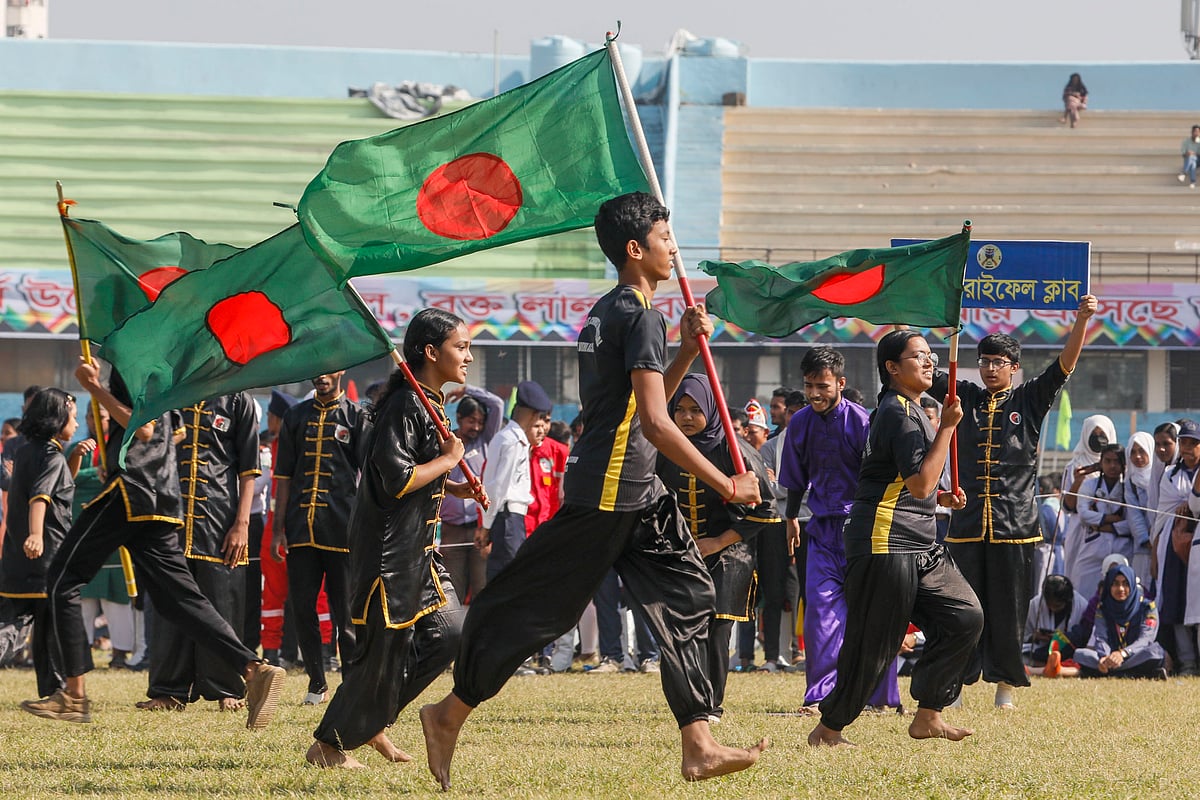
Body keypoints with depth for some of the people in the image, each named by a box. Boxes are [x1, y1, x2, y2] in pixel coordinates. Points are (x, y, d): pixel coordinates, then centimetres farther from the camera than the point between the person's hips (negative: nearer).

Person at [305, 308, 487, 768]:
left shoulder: (431, 404, 14)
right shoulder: (404, 406, -18)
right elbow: (397, 480, -25)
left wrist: (455, 487, 10)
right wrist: (449, 459, -13)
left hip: (418, 549, 10)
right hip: (389, 549, -10)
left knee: (447, 632, 7)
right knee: (383, 649, -5)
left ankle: (372, 722, 17)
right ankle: (329, 744, 8)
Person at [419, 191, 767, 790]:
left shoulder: (603, 313, 16)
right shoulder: (640, 316, -14)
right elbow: (655, 423, -20)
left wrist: (686, 352, 12)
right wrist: (726, 485, -16)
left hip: (636, 495, 10)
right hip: (609, 492, -10)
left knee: (686, 600, 5)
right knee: (537, 606, -2)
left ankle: (698, 747, 1)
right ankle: (450, 716, 8)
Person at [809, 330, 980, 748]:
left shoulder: (909, 410, 20)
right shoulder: (898, 412, -13)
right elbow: (919, 483, -21)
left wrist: (940, 497, 11)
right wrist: (947, 427, -18)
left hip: (920, 548, 10)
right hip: (885, 542, -10)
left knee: (965, 616, 2)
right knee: (873, 644, -6)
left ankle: (927, 716, 7)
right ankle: (829, 726, 6)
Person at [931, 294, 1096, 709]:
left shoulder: (1030, 400, 6)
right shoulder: (964, 396, 11)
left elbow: (1066, 363, -5)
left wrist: (1082, 320, -19)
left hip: (1015, 525, -1)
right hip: (967, 526, 1)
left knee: (1008, 610, 3)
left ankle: (1005, 681, 13)